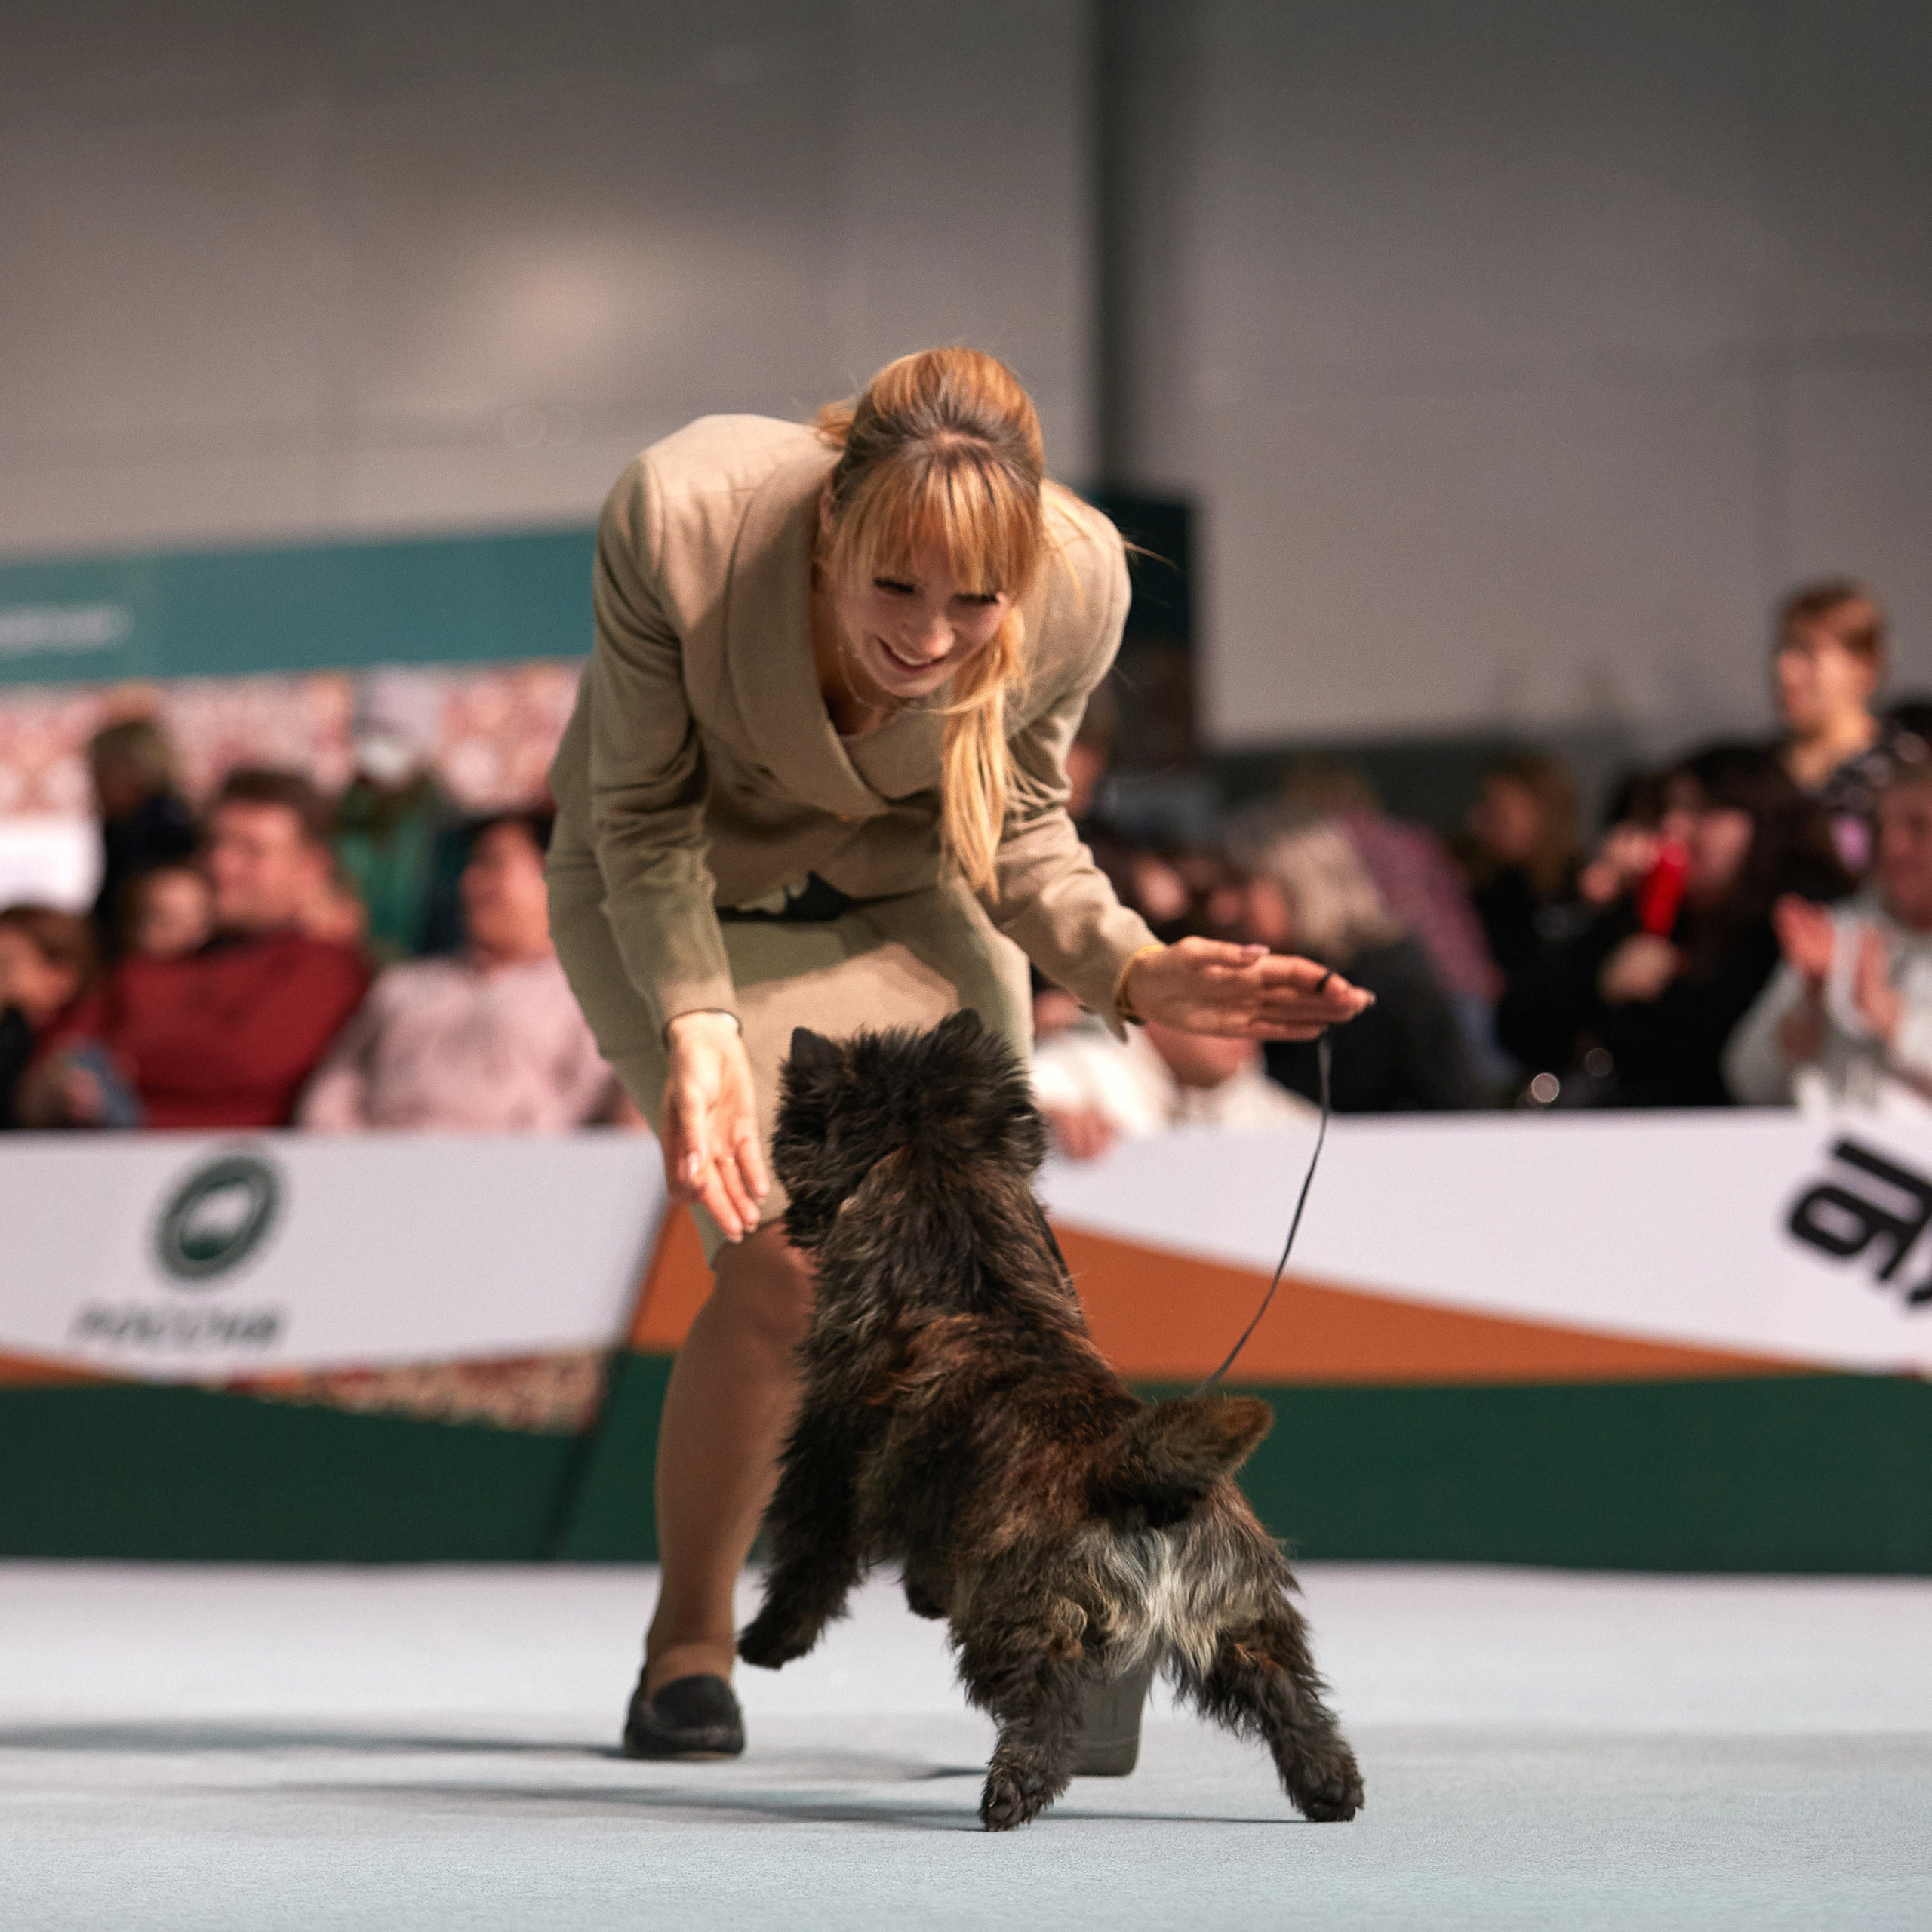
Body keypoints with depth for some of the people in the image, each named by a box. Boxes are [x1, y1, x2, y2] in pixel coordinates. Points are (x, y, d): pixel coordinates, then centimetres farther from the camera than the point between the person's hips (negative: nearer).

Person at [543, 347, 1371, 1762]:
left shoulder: (1077, 586, -28)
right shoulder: (682, 519, -36)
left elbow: (1017, 832, -8)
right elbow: (645, 819, -20)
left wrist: (1135, 972, -25)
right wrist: (696, 1027, -34)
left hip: (905, 905, 2)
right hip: (678, 897, -2)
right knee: (790, 1262, -18)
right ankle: (688, 1643, 4)